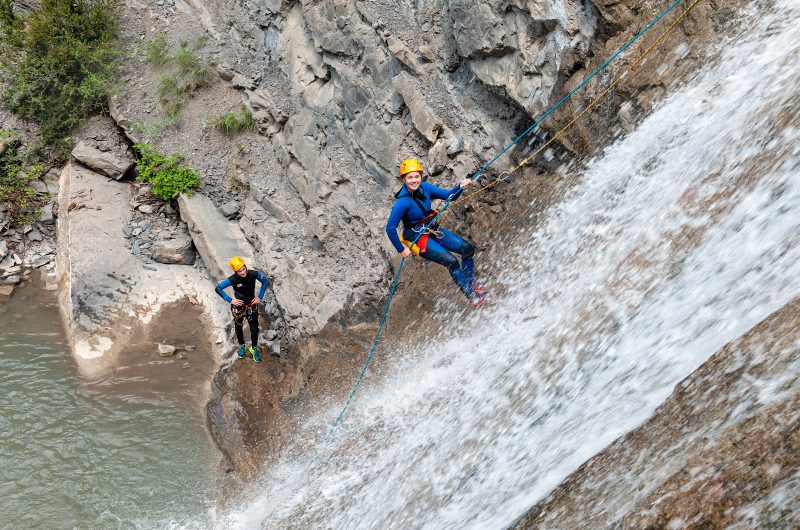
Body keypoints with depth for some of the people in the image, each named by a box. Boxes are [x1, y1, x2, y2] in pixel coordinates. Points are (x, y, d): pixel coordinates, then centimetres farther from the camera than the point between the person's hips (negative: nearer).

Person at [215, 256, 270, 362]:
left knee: (254, 329, 8)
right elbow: (218, 288, -16)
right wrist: (230, 300, -15)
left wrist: (260, 297, -7)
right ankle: (242, 345, 47)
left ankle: (254, 348, 33)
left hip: (252, 305, 1)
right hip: (239, 307, -1)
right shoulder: (232, 279, -28)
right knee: (238, 327, 20)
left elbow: (265, 282, -5)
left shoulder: (254, 274, -24)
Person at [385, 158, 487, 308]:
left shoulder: (425, 188, -8)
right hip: (417, 238, -7)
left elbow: (449, 195, -2)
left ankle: (470, 282, 23)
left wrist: (461, 186, -21)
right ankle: (470, 294, -1)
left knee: (468, 248, 2)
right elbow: (390, 228, -21)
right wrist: (401, 249, -17)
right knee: (451, 261, -19)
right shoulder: (402, 202, -26)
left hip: (433, 230, 7)